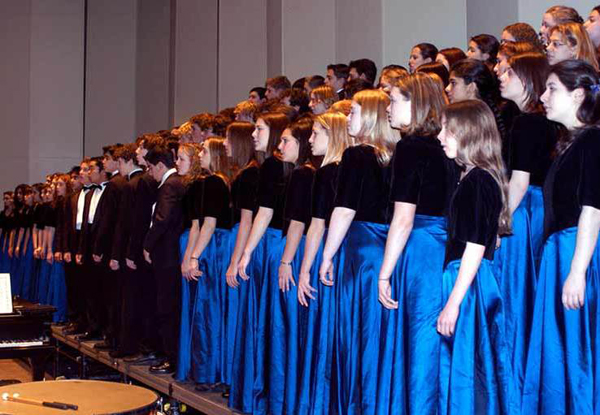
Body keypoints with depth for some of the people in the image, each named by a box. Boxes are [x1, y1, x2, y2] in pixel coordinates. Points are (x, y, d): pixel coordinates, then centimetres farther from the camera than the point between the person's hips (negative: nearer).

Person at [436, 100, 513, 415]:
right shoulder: (476, 178, 14)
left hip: (468, 283, -9)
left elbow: (475, 247, -19)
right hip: (467, 280, 9)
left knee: (466, 369, -2)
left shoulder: (477, 181, -15)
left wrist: (453, 302, -20)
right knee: (461, 368, 14)